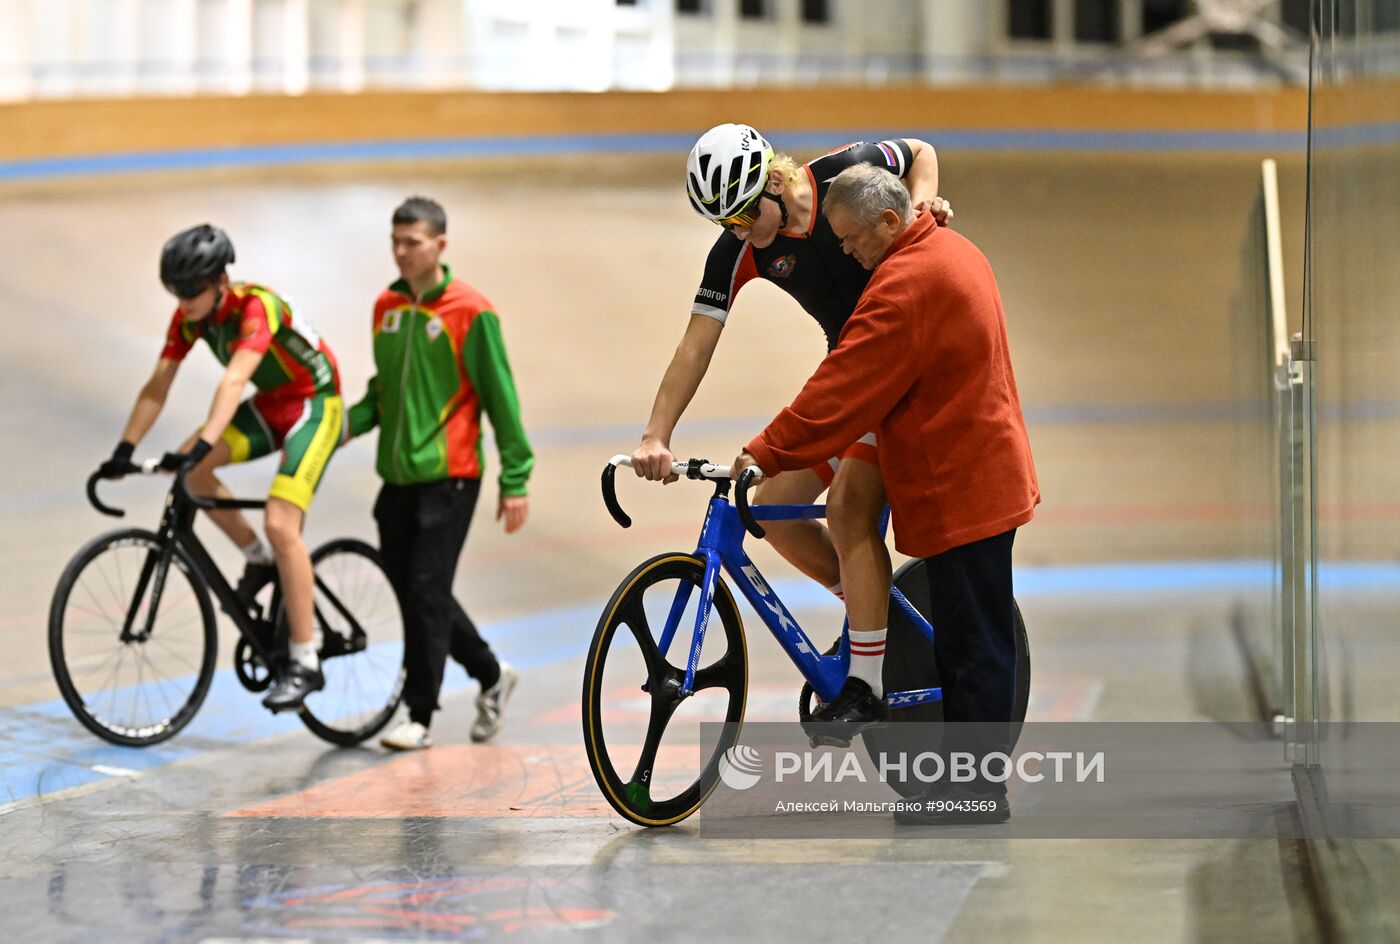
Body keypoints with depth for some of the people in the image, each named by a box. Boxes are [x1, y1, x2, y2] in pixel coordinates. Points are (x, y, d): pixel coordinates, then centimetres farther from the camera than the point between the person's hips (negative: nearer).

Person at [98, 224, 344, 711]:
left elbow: (233, 383, -43)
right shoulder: (188, 317, -9)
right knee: (191, 471, -13)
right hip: (269, 405, 7)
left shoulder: (256, 307, -30)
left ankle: (304, 664, -15)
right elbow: (157, 388, -9)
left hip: (314, 405, -7)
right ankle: (260, 560, 8)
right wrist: (125, 449, -19)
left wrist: (202, 445, -53)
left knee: (280, 524, -21)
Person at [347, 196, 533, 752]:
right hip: (397, 476, 7)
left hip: (448, 477, -7)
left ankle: (420, 717, -1)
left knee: (427, 592, -9)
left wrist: (515, 481, -8)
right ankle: (491, 675, 30)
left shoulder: (469, 312, -9)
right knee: (411, 592, 10)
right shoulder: (386, 308, 9)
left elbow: (500, 398, -7)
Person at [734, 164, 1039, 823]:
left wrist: (766, 454, -18)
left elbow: (841, 392, -23)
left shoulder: (904, 286, -21)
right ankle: (968, 782, 20)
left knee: (972, 646, -4)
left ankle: (980, 795, 1)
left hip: (960, 489, -11)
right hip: (987, 474, 11)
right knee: (972, 639, 14)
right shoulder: (951, 251, 11)